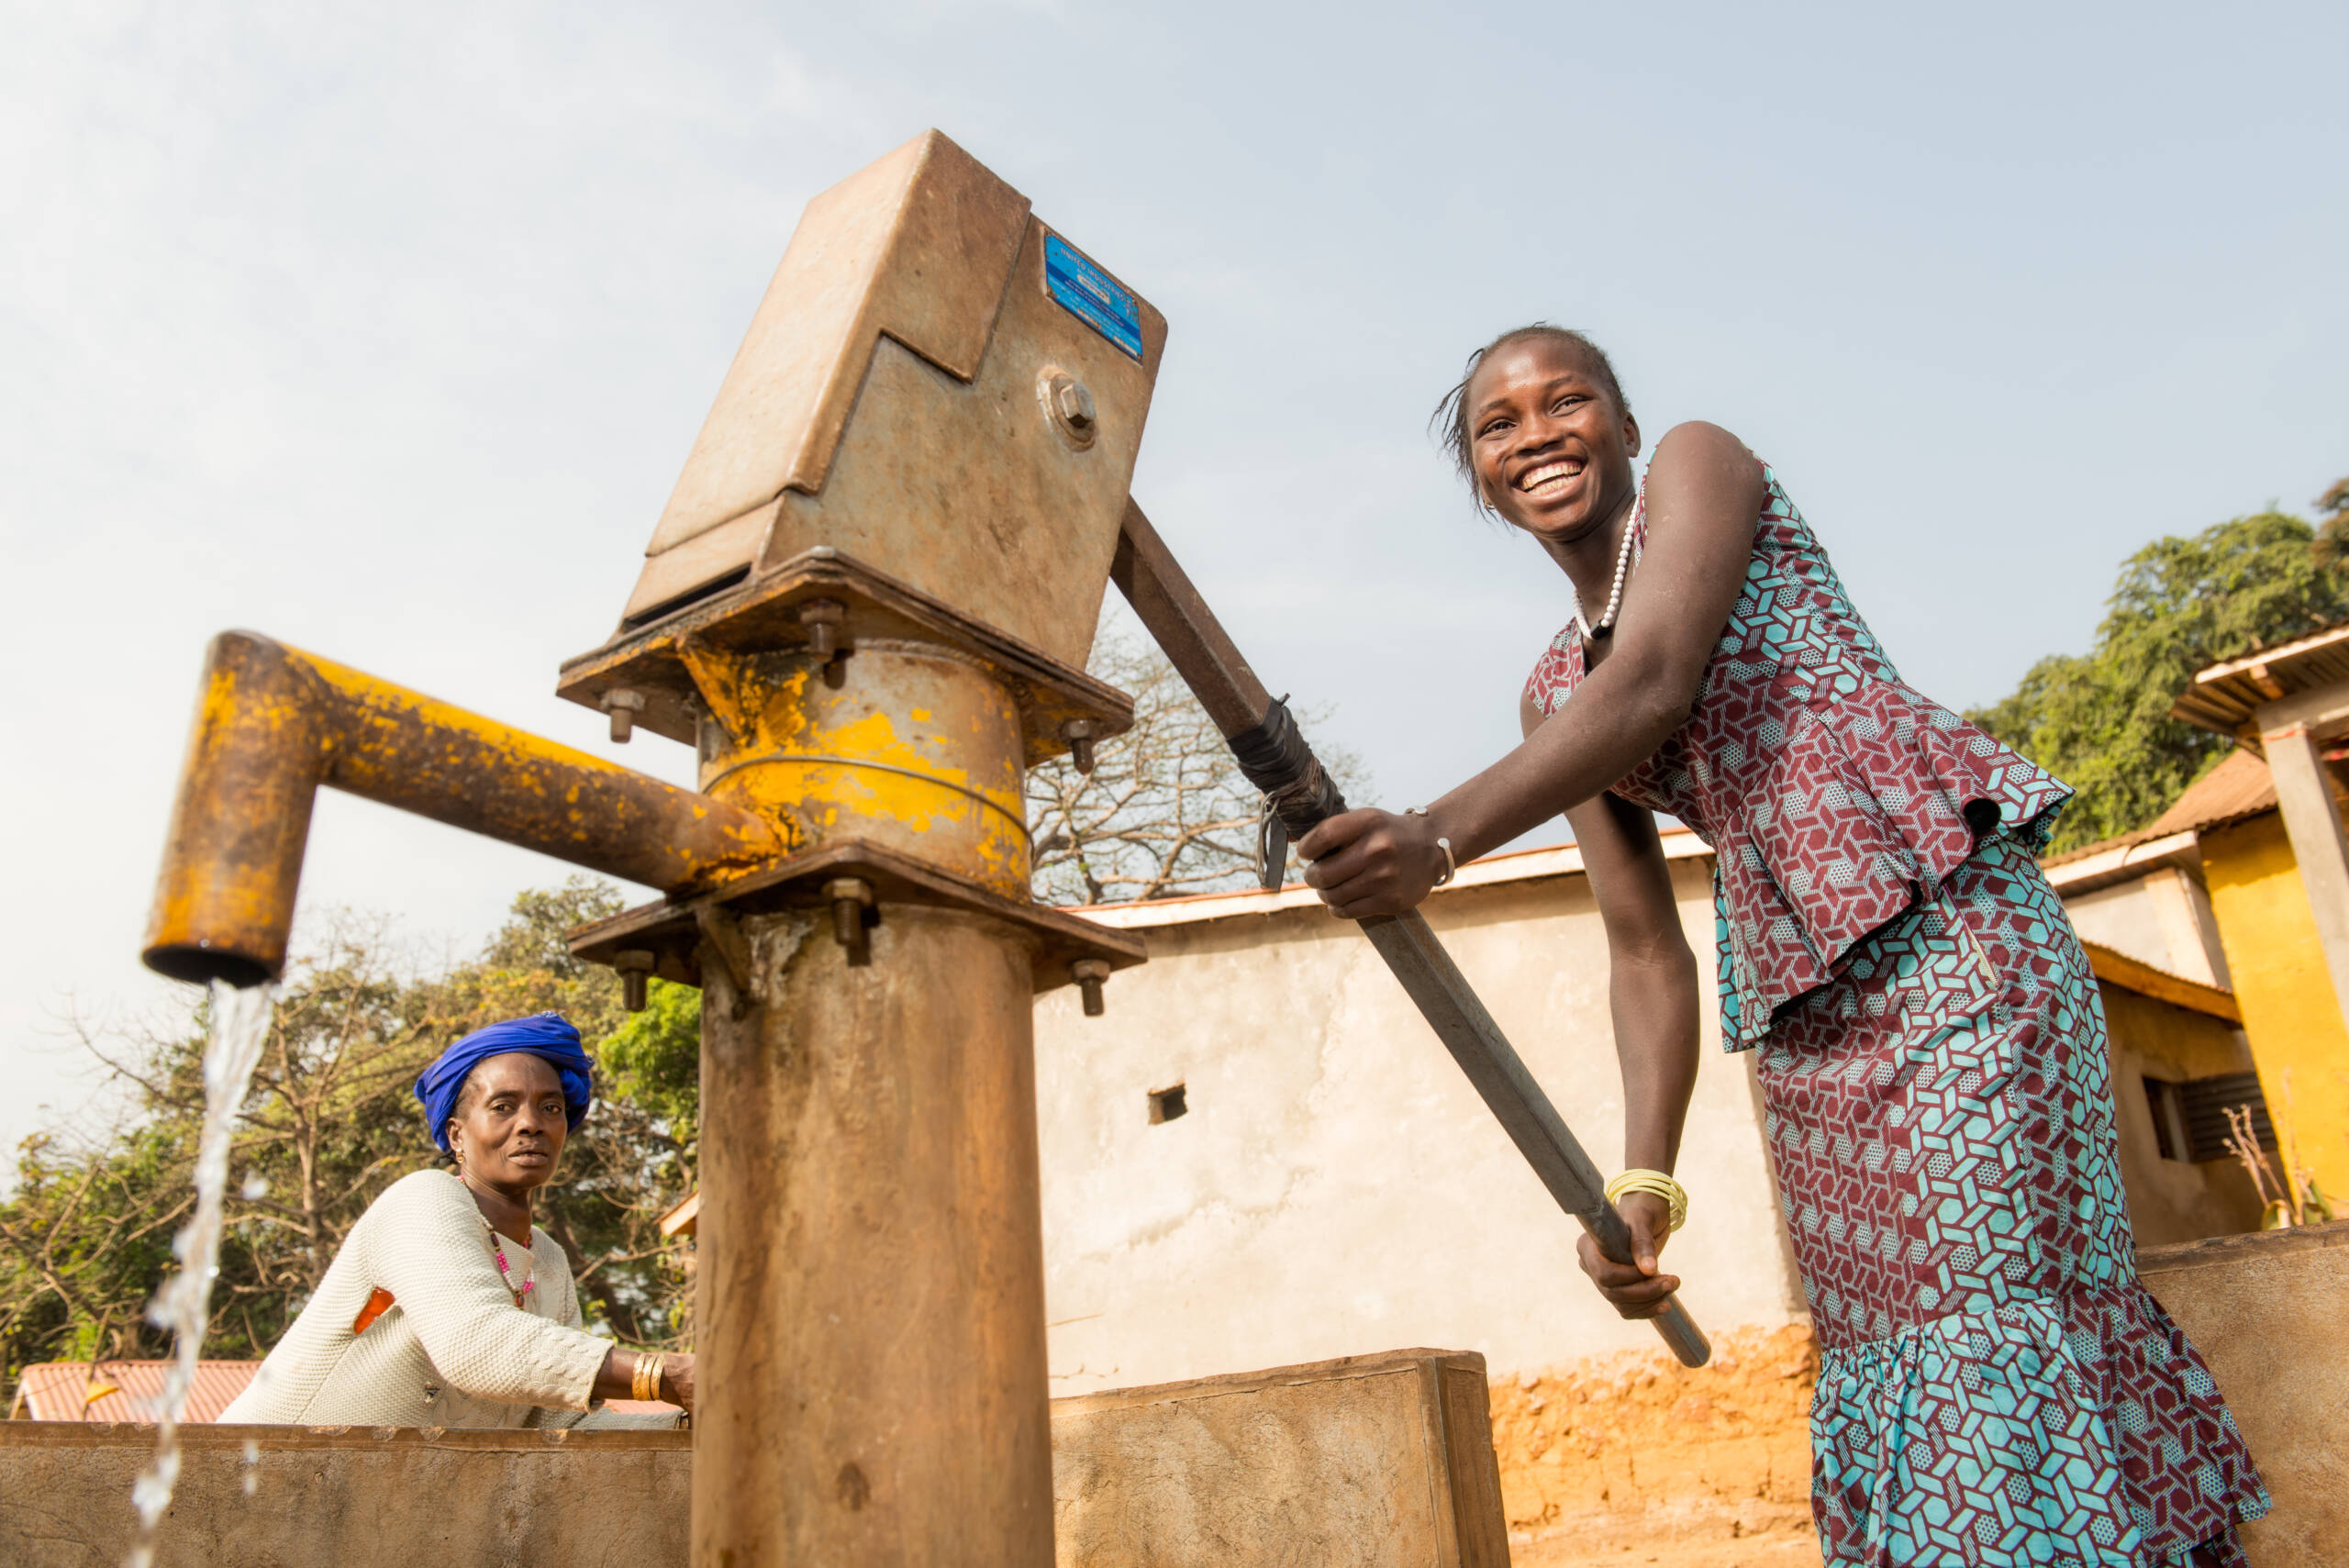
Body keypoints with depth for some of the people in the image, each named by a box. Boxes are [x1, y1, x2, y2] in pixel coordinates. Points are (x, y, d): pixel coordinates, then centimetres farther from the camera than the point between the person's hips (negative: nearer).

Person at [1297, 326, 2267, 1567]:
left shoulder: (1700, 463, 2)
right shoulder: (1552, 697, 15)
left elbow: (1653, 685, -18)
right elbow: (1645, 950, 7)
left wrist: (1438, 839, -32)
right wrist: (1645, 1175, -7)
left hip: (1947, 920, -6)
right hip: (1801, 1007, 6)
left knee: (1993, 1310, -10)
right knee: (1875, 1345, 7)